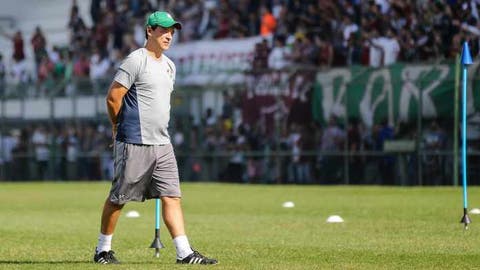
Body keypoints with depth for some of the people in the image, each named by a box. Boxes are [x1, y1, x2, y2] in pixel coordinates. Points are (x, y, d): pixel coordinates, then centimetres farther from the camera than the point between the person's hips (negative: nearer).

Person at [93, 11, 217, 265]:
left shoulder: (169, 66, 16)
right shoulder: (135, 61, -11)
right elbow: (113, 97, -12)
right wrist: (120, 129, 0)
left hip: (162, 144, 7)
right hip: (134, 144, -7)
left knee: (172, 196, 0)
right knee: (118, 198, 2)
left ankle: (184, 252, -3)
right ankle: (103, 249, 14)